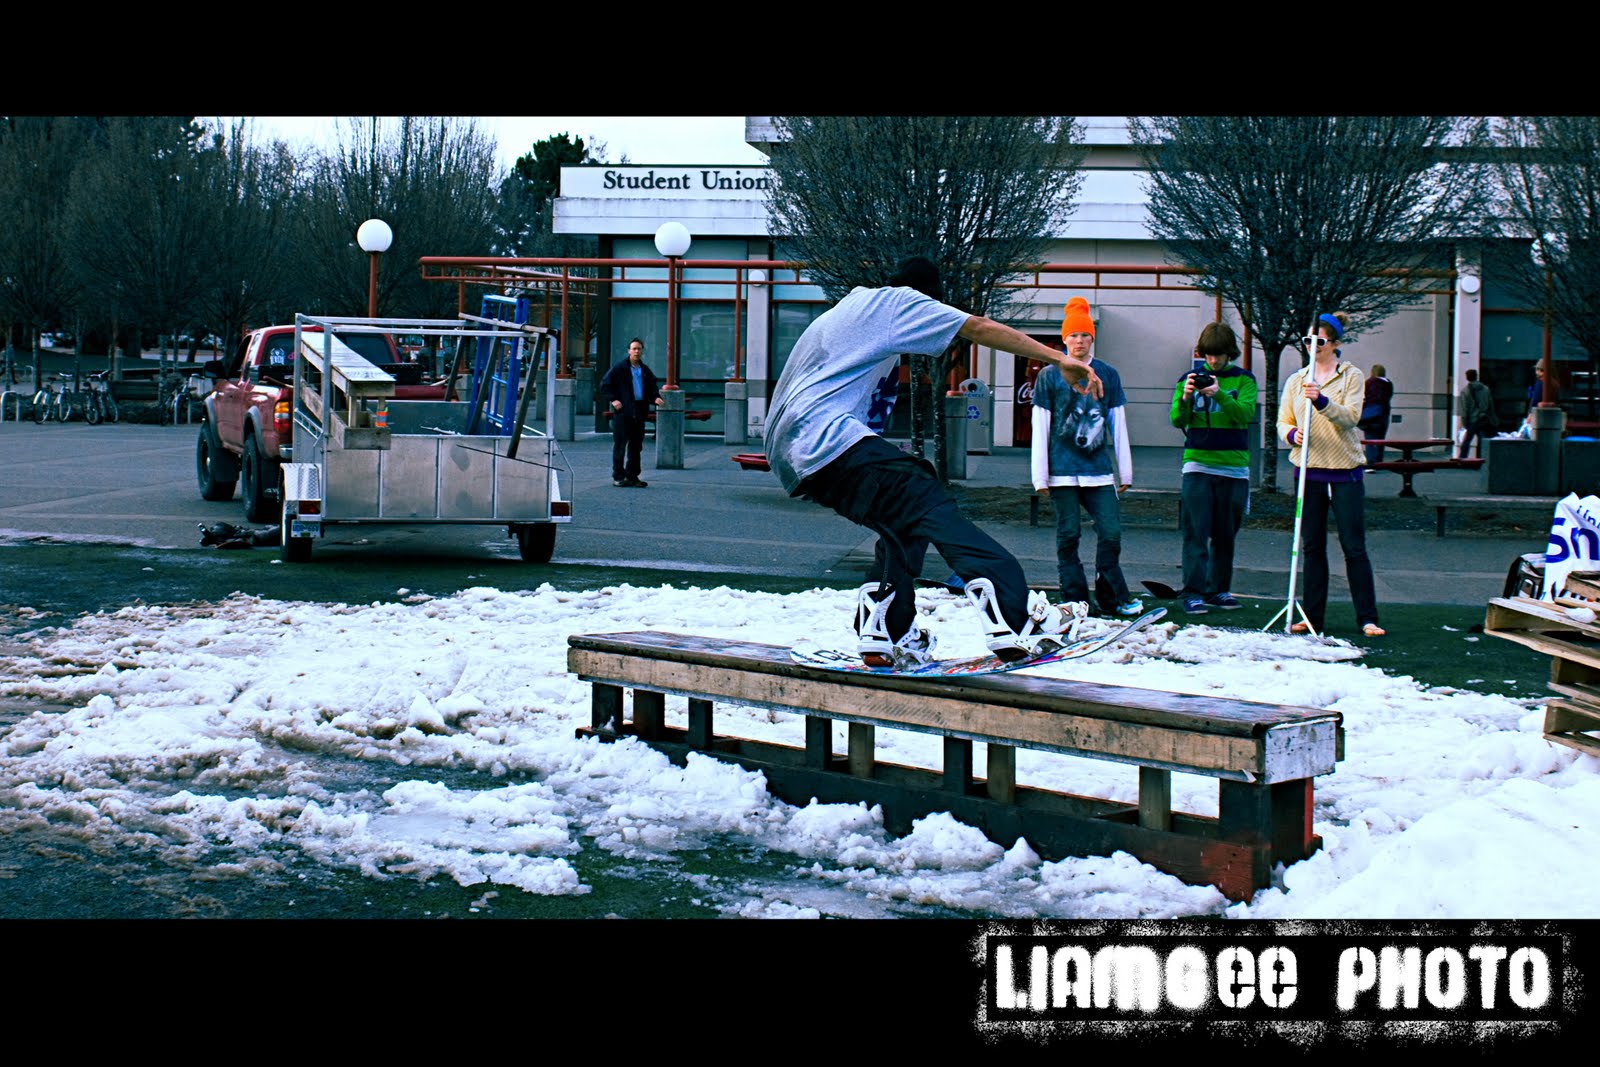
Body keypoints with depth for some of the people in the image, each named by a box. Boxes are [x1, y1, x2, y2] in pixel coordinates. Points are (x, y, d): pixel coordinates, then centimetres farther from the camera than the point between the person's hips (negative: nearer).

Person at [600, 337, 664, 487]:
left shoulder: (645, 371, 14)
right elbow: (604, 385, -1)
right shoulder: (619, 369, -2)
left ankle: (632, 476, 15)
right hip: (622, 411, -5)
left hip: (639, 412, 5)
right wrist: (612, 400, -11)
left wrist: (656, 398, 2)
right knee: (620, 444, -3)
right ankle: (618, 476, 2)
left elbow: (653, 387, 22)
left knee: (636, 445, 8)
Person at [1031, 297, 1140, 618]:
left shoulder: (1108, 374, 10)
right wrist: (1040, 475, -1)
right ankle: (1074, 600, 8)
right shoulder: (1049, 375, 4)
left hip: (1099, 469, 2)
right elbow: (1040, 428, 3)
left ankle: (1113, 599, 6)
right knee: (1068, 535, 1)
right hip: (1063, 471, -2)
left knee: (1111, 532, -4)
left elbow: (1118, 425, 14)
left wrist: (1125, 470, 12)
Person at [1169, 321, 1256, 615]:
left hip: (1233, 466, 1)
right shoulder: (1190, 378, 7)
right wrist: (1184, 398, -21)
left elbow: (1246, 413, -12)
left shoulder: (1244, 379, 4)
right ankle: (1192, 592, -9)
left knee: (1225, 535, 7)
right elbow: (1177, 420, -1)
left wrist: (1219, 394, -27)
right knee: (1196, 532, -7)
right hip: (1197, 463, -1)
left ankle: (1218, 589, 17)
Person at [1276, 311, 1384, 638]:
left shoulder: (1352, 376, 0)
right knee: (1313, 547, 7)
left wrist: (1321, 401, -31)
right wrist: (1292, 434, -14)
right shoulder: (1296, 381, 12)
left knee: (1354, 547, -3)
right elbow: (1283, 421, 9)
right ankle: (1312, 617, 11)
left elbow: (1350, 416, -14)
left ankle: (1368, 618, 0)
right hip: (1309, 471, 4)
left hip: (1345, 471, -4)